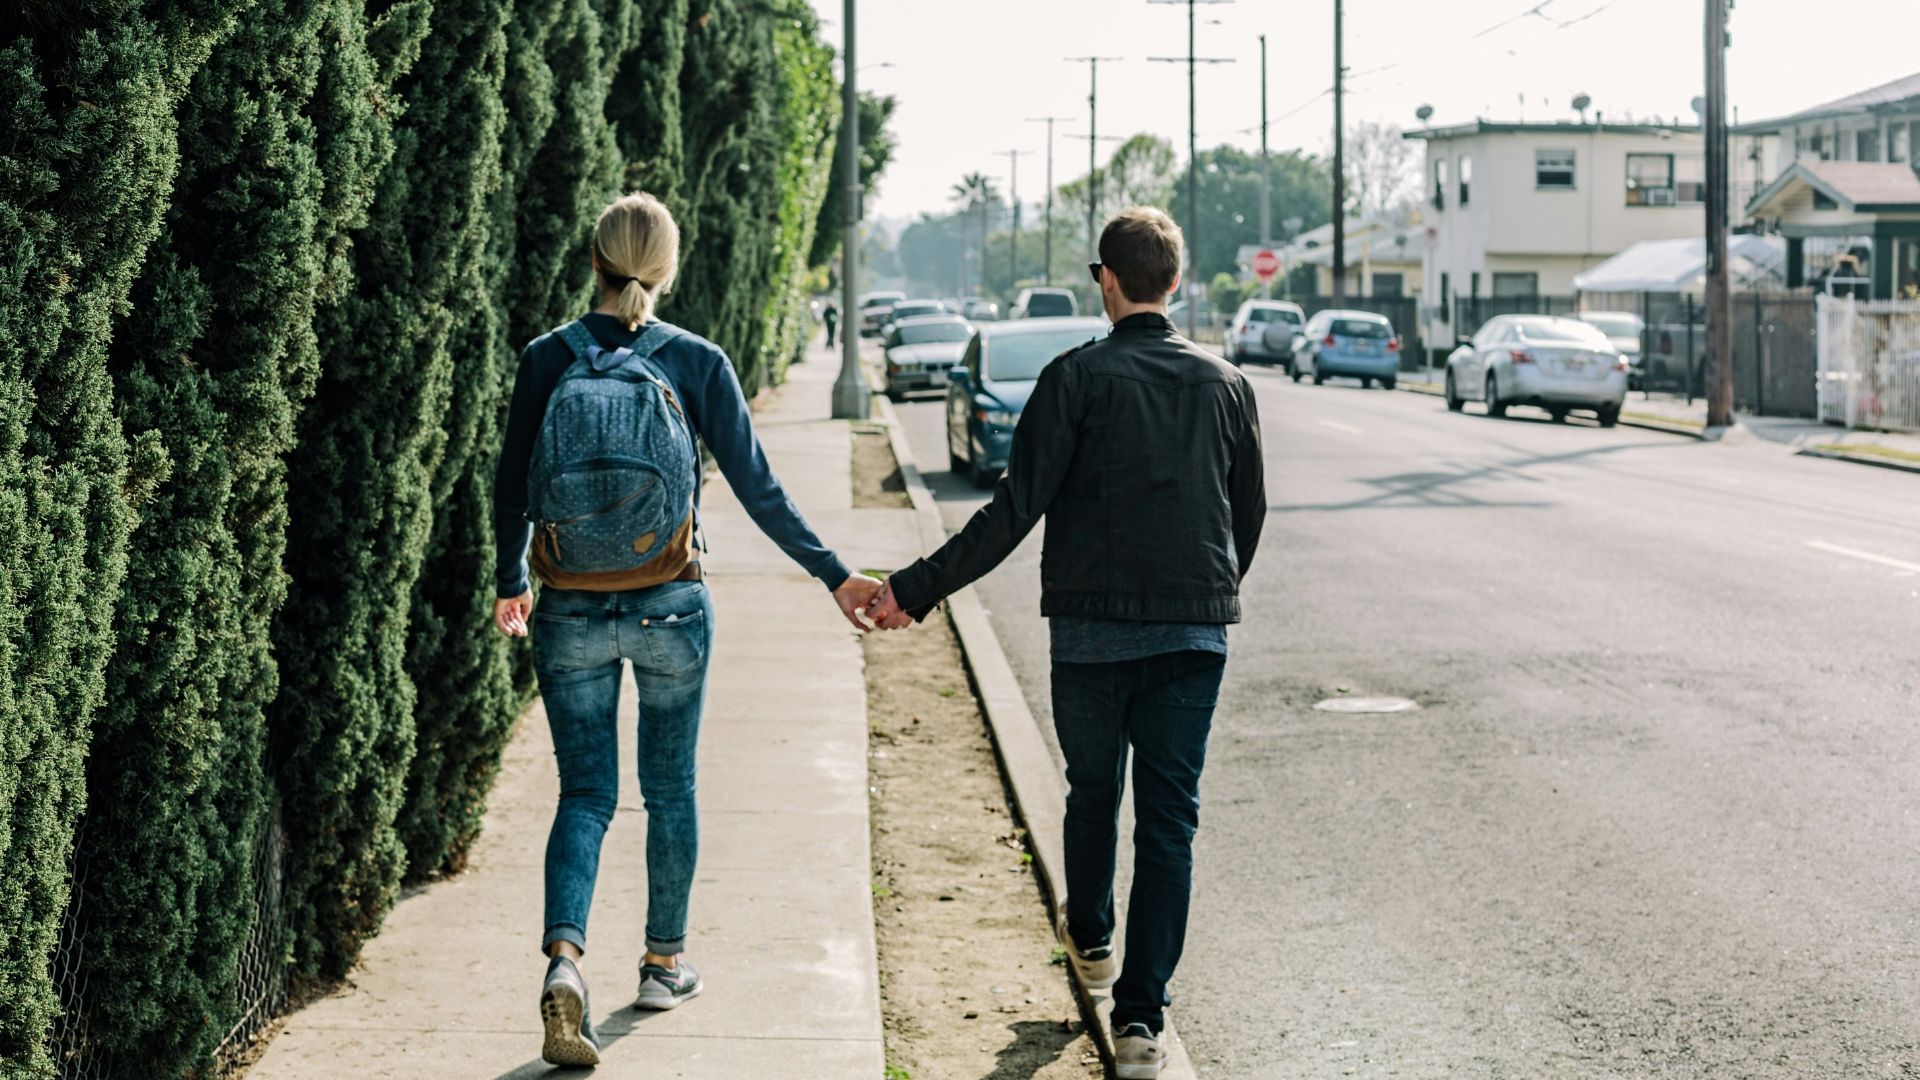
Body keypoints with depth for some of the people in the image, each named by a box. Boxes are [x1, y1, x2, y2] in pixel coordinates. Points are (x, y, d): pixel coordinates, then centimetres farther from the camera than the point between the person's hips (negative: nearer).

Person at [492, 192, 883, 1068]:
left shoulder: (547, 359, -3)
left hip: (570, 613, 1)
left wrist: (509, 585, 20)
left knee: (585, 793, 6)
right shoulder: (696, 362, -5)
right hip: (669, 606, 0)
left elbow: (512, 489, 4)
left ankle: (564, 956, -16)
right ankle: (665, 963, 29)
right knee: (669, 787, 16)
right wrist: (834, 576, 6)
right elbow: (756, 488, -3)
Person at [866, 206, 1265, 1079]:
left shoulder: (1077, 379, -8)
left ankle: (1091, 939, 44)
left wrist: (914, 591, -9)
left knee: (1092, 790, 21)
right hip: (1195, 632, 2)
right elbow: (1250, 514, 13)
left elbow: (1013, 513, -14)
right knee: (1169, 820, 2)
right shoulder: (1225, 384, 4)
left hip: (1092, 628, -2)